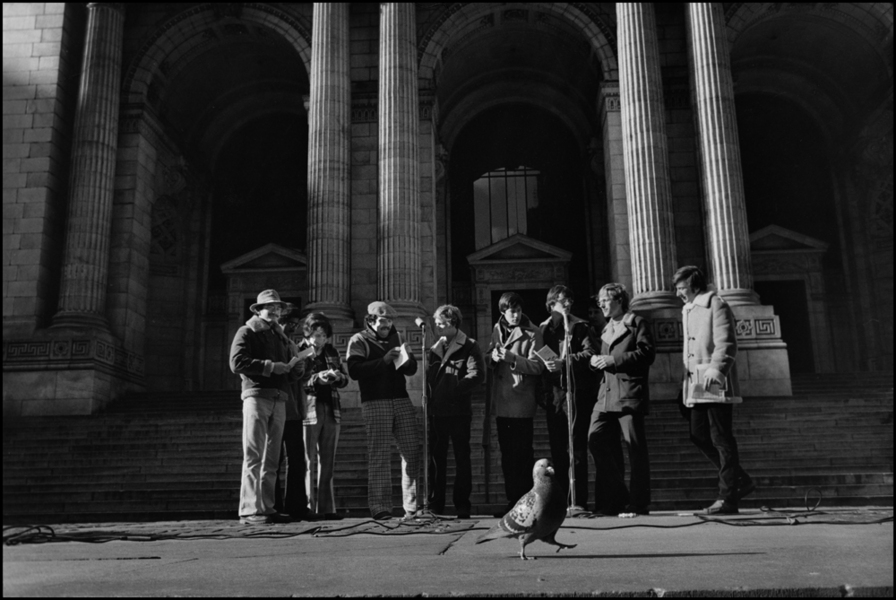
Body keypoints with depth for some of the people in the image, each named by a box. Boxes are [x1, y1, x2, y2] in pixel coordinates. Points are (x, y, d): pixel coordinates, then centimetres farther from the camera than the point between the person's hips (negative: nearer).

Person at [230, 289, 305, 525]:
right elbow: (237, 363, -10)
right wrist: (270, 366, -16)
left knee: (271, 459, 7)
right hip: (256, 396, -7)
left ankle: (266, 508, 11)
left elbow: (292, 374, 24)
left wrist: (297, 367, 1)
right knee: (254, 455, -9)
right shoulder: (247, 332, 4)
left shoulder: (282, 337, 25)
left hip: (279, 400, 7)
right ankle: (249, 510, -9)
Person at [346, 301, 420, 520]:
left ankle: (413, 506, 7)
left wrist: (407, 358, -5)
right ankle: (380, 508, 0)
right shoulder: (359, 341, 3)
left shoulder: (395, 338, 18)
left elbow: (412, 370, 17)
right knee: (379, 455, -6)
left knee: (413, 451, -1)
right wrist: (384, 360, -17)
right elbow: (354, 371, -12)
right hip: (375, 402, -5)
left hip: (401, 400, 5)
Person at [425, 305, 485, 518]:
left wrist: (454, 389, -17)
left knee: (462, 458, 3)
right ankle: (435, 505, 15)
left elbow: (477, 375, -14)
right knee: (436, 459, 7)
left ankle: (462, 506, 9)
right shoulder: (436, 347, 16)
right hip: (436, 410, 5)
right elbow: (428, 375, 14)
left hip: (458, 410, -5)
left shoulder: (469, 347, -2)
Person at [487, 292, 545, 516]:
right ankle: (513, 501, 19)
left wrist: (512, 358, -22)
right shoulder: (497, 330, 11)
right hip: (501, 401, 6)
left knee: (522, 453, -3)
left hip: (522, 402, -6)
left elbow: (537, 365, -12)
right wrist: (493, 357, -5)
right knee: (507, 454, 10)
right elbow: (489, 362, 17)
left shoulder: (532, 333, -5)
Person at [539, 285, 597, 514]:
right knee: (557, 448, 5)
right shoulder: (543, 329, 13)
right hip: (554, 393, 3)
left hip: (577, 391, -3)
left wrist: (564, 362, -16)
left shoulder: (580, 326, 6)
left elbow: (590, 353, -7)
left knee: (576, 446, -6)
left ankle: (579, 501, -6)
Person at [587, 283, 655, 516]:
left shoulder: (637, 323, 4)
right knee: (596, 439, -5)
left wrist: (614, 360, -13)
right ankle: (616, 497, 6)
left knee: (635, 448, -5)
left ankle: (638, 503, 3)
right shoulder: (606, 329, 26)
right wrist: (597, 361, 7)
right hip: (606, 394, 7)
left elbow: (647, 352, -9)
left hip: (630, 394, -7)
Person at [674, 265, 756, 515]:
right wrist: (685, 386, 23)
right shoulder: (687, 311, 21)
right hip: (696, 387, 9)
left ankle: (728, 498, 0)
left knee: (722, 439, -5)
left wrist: (716, 369, -30)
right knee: (699, 436, 6)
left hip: (716, 384, -9)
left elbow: (726, 343, -16)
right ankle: (740, 480, 18)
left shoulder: (716, 305, -5)